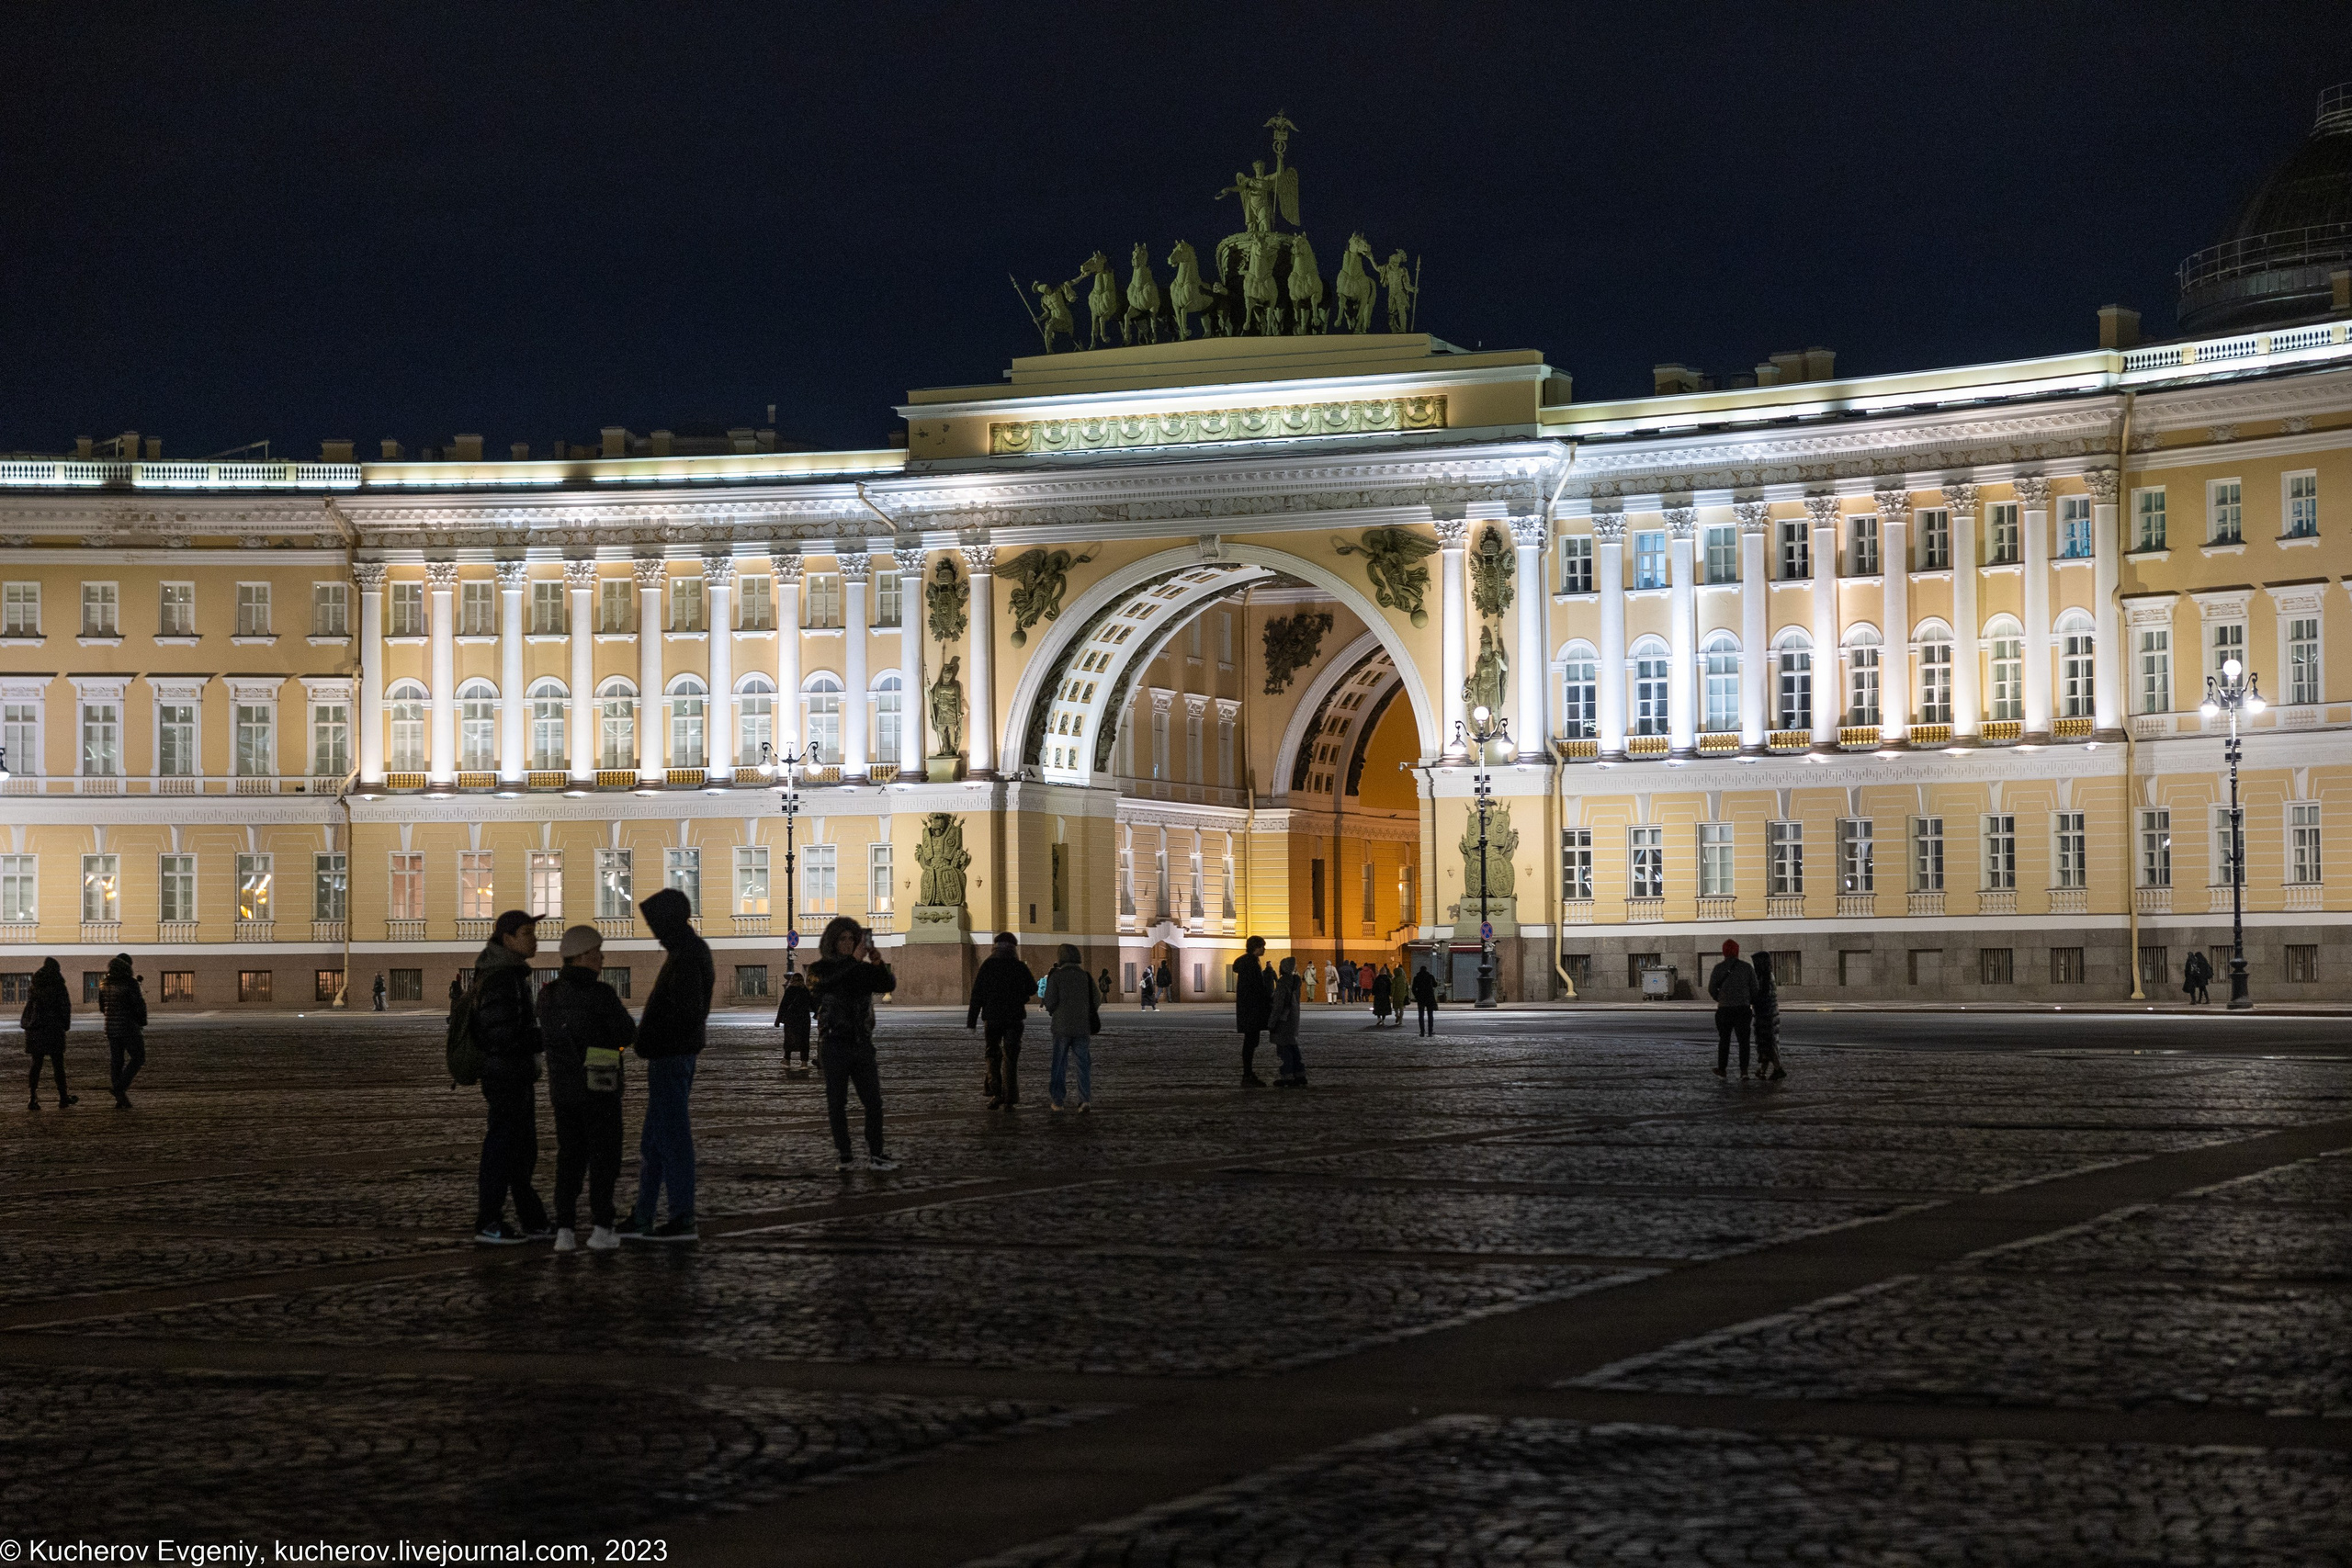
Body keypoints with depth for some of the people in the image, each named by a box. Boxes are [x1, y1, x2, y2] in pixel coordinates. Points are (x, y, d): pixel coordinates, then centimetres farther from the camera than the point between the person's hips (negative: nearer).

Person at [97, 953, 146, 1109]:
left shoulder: (104, 983, 4)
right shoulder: (130, 982, -15)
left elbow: (102, 1007, 12)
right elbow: (138, 1005, -15)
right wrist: (142, 1020, 3)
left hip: (111, 1026, 6)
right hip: (129, 1026, -6)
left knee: (116, 1061, 11)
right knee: (138, 1058, 6)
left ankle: (120, 1099, 10)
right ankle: (119, 1087, -10)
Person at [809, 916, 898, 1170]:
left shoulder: (864, 969, 9)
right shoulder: (821, 968, 1)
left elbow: (889, 985, -5)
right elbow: (826, 982, -22)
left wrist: (876, 961, -22)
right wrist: (854, 959, -28)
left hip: (862, 1044, 3)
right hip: (834, 1046, -3)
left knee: (873, 1101, -2)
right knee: (837, 1103, 2)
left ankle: (875, 1154, 2)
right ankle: (844, 1156, 8)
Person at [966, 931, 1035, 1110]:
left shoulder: (987, 966, -4)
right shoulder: (1020, 967, 0)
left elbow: (977, 995, -6)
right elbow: (1033, 989, 13)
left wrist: (971, 1022, -4)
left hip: (992, 1017, -1)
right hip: (1015, 1018, 1)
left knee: (993, 1055, 12)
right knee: (1011, 1058, 5)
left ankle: (996, 1093, -3)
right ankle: (1009, 1100, 1)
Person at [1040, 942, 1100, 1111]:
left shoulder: (1056, 976, -7)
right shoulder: (1085, 976, 2)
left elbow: (1050, 1002, -9)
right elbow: (1094, 1001, 4)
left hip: (1061, 1026, -2)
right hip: (1083, 1027, 2)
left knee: (1059, 1065, 10)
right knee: (1083, 1064, 2)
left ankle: (1056, 1100, 14)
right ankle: (1085, 1099, -12)